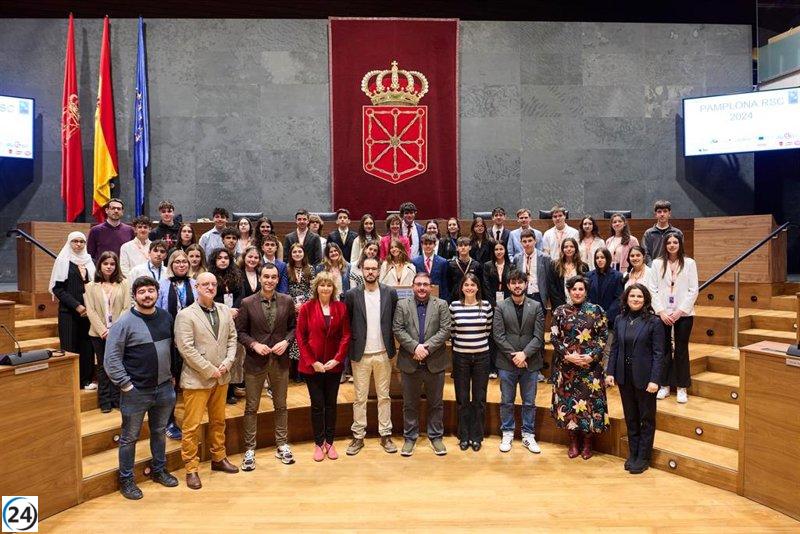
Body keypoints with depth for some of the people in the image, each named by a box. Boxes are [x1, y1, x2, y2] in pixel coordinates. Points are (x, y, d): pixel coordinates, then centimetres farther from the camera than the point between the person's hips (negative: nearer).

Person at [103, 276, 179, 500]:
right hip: (135, 391, -4)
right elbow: (111, 359, -12)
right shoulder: (124, 322, -12)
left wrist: (173, 375, 10)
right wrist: (125, 384, -14)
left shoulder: (166, 317, 3)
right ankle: (126, 479, 25)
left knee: (159, 432, 19)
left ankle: (159, 470, 36)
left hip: (164, 388, 5)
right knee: (130, 437, 9)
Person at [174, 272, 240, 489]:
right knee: (192, 426, 1)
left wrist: (227, 363, -6)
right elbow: (186, 348, -15)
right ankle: (191, 469, 14)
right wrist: (209, 370, -15)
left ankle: (218, 458, 34)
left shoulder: (225, 311, 6)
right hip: (196, 379, -5)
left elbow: (232, 337, 9)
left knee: (218, 421, 18)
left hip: (222, 377, 5)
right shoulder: (186, 315, -10)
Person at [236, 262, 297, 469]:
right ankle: (249, 449, 19)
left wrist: (286, 341, -10)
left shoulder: (287, 301, 0)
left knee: (281, 405, 13)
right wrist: (254, 344, -15)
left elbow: (293, 326, 7)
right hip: (255, 361, -2)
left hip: (280, 360, 2)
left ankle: (282, 445, 27)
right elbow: (240, 331, -1)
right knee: (251, 407, 7)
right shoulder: (247, 303, -5)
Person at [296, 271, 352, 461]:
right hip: (312, 365, -2)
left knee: (331, 404, 10)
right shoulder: (307, 308, -4)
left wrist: (337, 359, -9)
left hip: (334, 365, 2)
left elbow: (345, 335, 0)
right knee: (317, 404, 6)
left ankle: (329, 442, 24)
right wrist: (312, 362, -10)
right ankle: (318, 443, 20)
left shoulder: (341, 307, 0)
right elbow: (300, 337, -5)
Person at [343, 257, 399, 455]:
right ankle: (358, 436, 17)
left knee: (384, 396, 10)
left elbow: (395, 320, 6)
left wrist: (391, 344, 2)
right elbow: (346, 323, 3)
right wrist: (352, 346, 0)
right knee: (360, 397, 7)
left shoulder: (390, 293, 0)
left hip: (383, 353, 1)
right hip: (361, 354, -1)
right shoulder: (352, 294, -3)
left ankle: (385, 435, 20)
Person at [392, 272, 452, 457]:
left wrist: (427, 347, -16)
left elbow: (445, 330, -6)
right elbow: (397, 330, -5)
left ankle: (436, 436, 26)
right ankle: (409, 437, 24)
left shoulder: (441, 305, 2)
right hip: (409, 363, 0)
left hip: (435, 363, 0)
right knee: (410, 404, 11)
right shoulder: (402, 305, 3)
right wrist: (415, 346, -17)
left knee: (436, 403, 11)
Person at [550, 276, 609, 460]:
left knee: (589, 400, 3)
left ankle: (587, 443, 19)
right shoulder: (560, 311, 2)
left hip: (591, 365, -1)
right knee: (568, 400, 6)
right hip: (566, 365, 1)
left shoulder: (596, 310, 0)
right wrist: (567, 355, -12)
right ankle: (573, 442, 21)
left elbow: (603, 336, -1)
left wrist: (592, 356, -13)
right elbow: (554, 338, 0)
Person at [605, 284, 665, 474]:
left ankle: (643, 457, 22)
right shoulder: (620, 320, 3)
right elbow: (614, 348, 7)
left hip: (644, 378, -4)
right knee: (630, 417, 15)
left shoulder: (653, 322, -9)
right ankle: (632, 454, 28)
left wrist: (654, 380, -16)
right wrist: (610, 372, 0)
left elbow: (658, 353, -11)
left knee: (647, 418, 10)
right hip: (624, 376, 4)